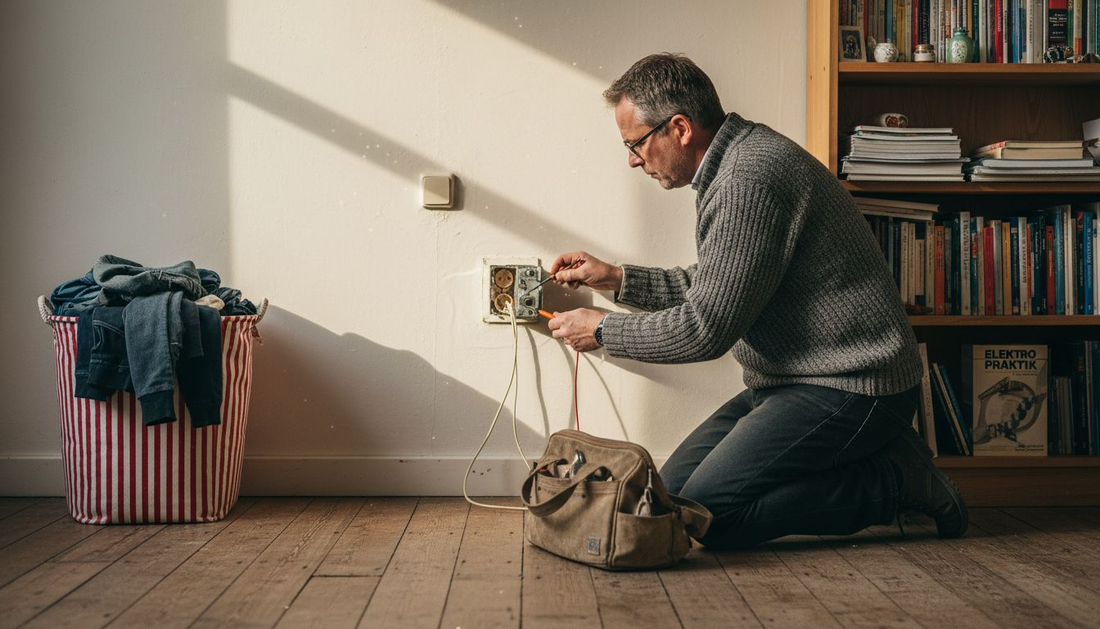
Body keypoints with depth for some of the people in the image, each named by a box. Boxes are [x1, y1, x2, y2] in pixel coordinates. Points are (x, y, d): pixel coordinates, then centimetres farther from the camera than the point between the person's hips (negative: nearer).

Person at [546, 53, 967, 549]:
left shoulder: (750, 179, -22)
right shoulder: (739, 159, 11)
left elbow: (706, 328, -22)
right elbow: (712, 290, 22)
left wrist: (603, 330, -7)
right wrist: (618, 279, 16)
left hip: (847, 391, -10)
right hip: (791, 382, 10)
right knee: (670, 490, 7)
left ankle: (892, 479, -3)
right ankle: (868, 459, 11)